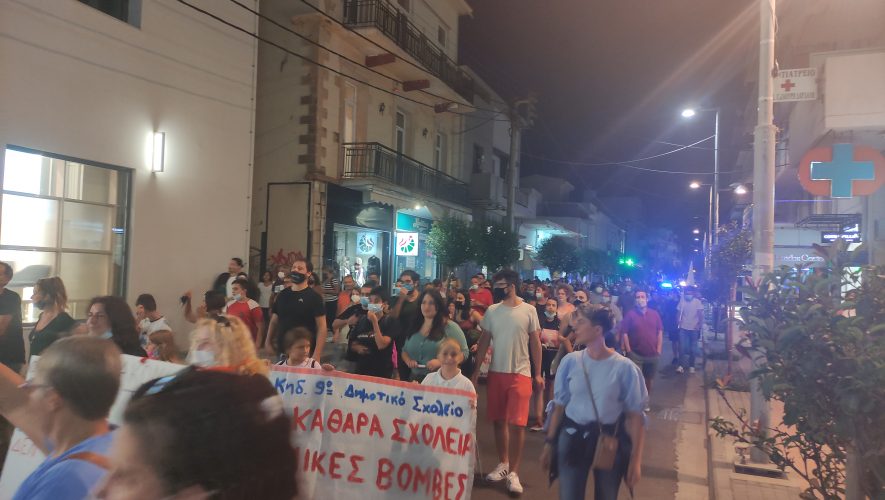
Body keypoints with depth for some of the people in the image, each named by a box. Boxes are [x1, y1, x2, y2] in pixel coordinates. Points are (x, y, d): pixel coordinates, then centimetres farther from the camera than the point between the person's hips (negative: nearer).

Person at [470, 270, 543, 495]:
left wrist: (538, 373, 0)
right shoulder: (491, 311, 2)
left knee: (516, 423, -5)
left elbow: (535, 343, 1)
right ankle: (503, 463, 29)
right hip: (496, 372, 3)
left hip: (520, 373, -3)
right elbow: (484, 341, 5)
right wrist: (476, 369, -1)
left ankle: (513, 473, 6)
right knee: (499, 421, 12)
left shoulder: (529, 311, -4)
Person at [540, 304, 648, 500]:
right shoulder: (570, 361, -5)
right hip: (572, 438, 1)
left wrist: (636, 459, -9)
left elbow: (635, 415, -9)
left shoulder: (624, 368, -13)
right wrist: (549, 443, 5)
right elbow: (559, 406, 3)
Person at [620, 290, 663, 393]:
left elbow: (660, 332, 7)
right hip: (635, 355, -4)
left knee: (648, 379, 18)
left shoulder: (655, 314, 4)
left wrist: (659, 350, 1)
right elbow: (624, 333, -9)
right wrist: (628, 351, -12)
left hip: (652, 354, 4)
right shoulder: (630, 314, -7)